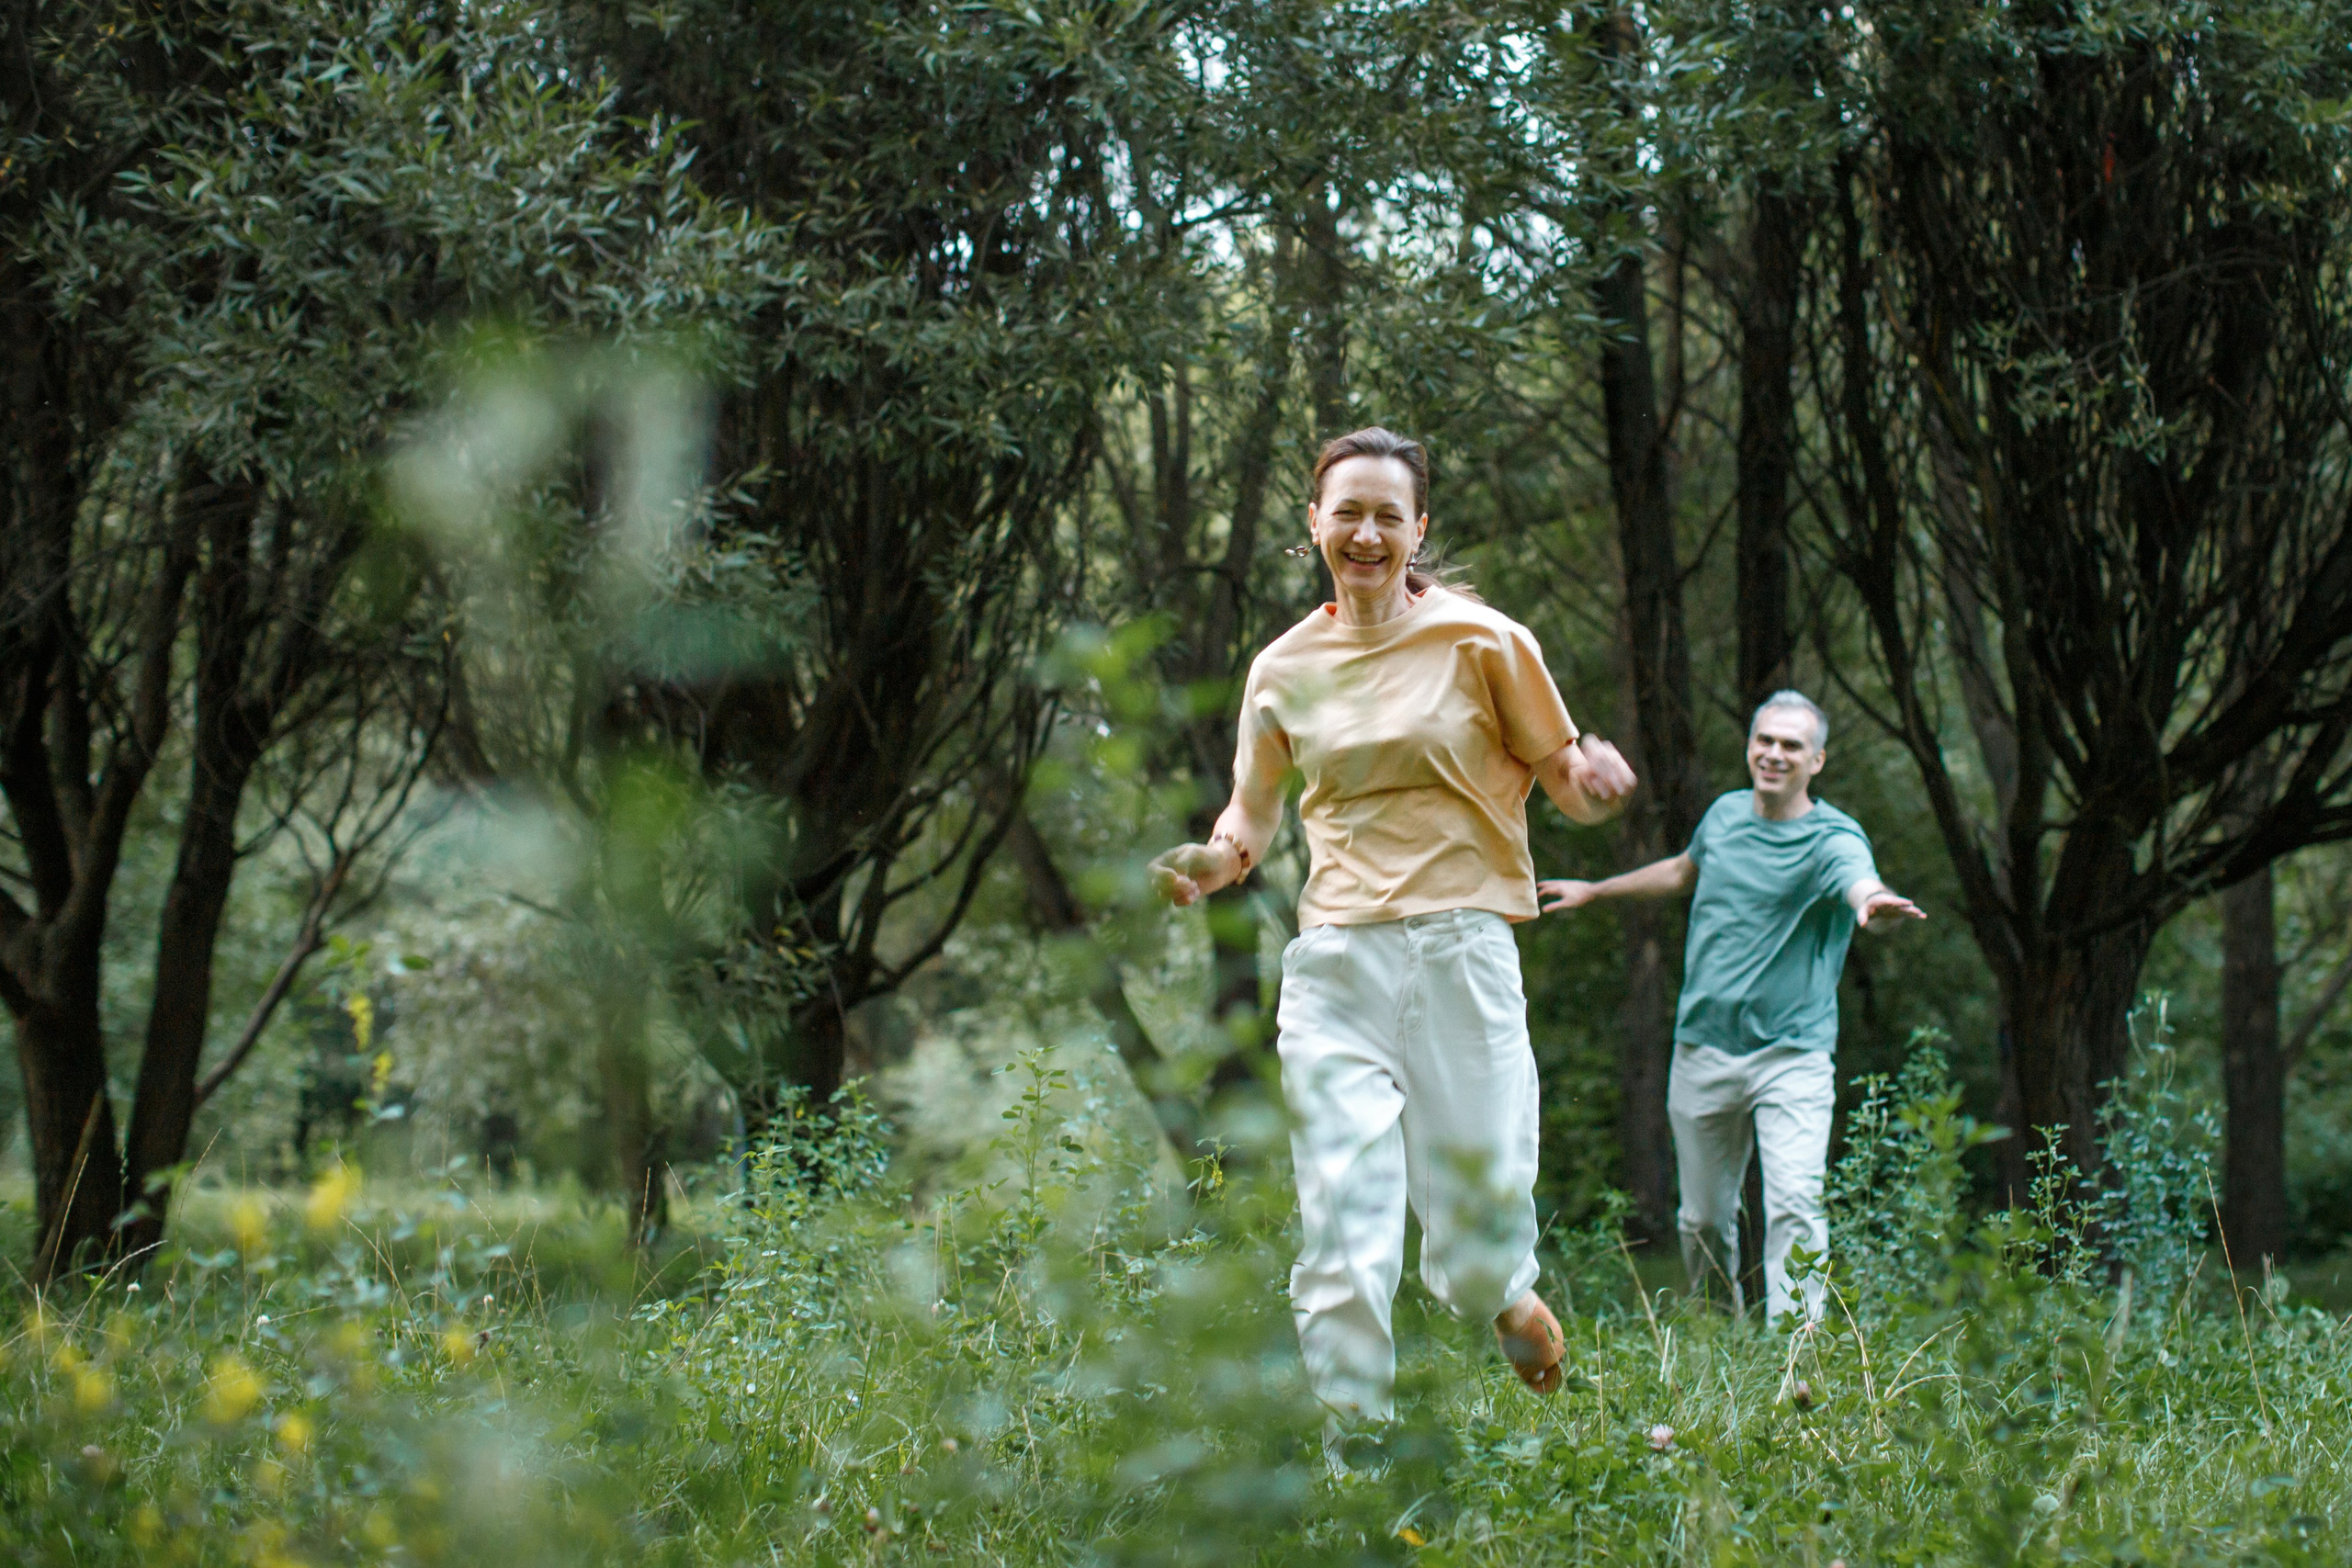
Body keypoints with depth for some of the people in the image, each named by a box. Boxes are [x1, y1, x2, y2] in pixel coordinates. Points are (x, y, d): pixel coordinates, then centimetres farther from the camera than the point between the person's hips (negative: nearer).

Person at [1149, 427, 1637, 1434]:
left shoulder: (1484, 643, 0)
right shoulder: (1285, 670, 8)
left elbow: (1561, 777, 6)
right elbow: (1253, 813, 18)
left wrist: (1592, 780, -18)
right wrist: (1213, 863, -4)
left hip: (1462, 946, -2)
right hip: (1335, 962, 2)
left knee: (1481, 1193, 1)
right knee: (1342, 1211, -7)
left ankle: (1507, 1294, 38)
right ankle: (1354, 1435, 1)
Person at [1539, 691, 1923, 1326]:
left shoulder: (1832, 838, -10)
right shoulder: (1726, 814, 7)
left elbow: (1860, 882, -35)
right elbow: (1682, 872, 30)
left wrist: (1874, 901, -59)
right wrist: (1595, 891, 41)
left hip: (1793, 1058, -5)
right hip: (1704, 1053, 5)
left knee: (1794, 1206, -20)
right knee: (1703, 1222, 8)